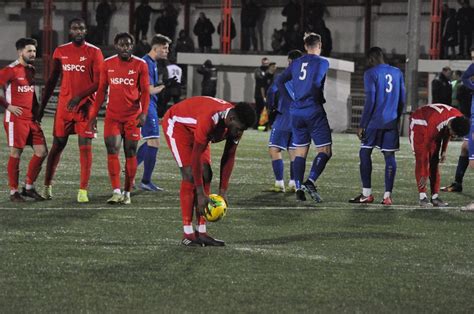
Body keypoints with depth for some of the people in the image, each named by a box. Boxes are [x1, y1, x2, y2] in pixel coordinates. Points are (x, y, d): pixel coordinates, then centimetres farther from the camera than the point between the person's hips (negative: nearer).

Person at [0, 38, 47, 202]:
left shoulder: (31, 70, 15)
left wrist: (36, 107, 15)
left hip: (32, 119, 8)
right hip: (16, 119, -8)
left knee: (41, 152, 3)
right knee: (16, 153, -4)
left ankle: (28, 187, 15)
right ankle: (13, 192, 5)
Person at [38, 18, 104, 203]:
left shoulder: (94, 53, -3)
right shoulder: (60, 52, 7)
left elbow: (98, 83, -8)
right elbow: (52, 81, 13)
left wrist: (79, 97, -19)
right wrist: (42, 106, 11)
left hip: (85, 105, -3)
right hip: (64, 105, 3)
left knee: (85, 146, -7)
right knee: (58, 144, 6)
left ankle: (83, 190, -6)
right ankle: (47, 185, 18)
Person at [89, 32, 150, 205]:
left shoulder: (140, 65, -1)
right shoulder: (108, 64, 5)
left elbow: (145, 91, -1)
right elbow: (101, 90, 10)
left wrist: (143, 113, -14)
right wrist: (94, 114, 6)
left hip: (132, 117, -1)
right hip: (112, 116, 1)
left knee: (130, 153, 3)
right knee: (112, 151, -10)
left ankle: (127, 193, 11)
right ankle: (116, 192, -13)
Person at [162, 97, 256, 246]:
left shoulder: (236, 124, -18)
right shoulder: (209, 119, -41)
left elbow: (229, 157, -7)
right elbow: (196, 157, -35)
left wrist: (223, 192, -8)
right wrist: (201, 194, -31)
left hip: (195, 129, 8)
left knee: (206, 175, -3)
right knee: (190, 175, -18)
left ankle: (201, 232, -1)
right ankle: (188, 234, -16)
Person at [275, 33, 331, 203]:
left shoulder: (296, 63, 12)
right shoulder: (322, 63, -4)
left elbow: (279, 81, 11)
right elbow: (316, 84, -18)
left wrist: (290, 99, 14)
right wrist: (322, 100, -2)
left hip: (296, 112, 6)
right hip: (314, 112, -6)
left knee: (300, 151, 10)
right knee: (325, 150, -1)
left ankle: (299, 188, 3)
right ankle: (310, 181, -19)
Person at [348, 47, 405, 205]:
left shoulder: (371, 74, -6)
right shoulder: (397, 73, 11)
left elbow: (370, 101, -11)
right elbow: (402, 100, 15)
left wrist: (362, 125, -8)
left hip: (375, 121, -5)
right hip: (391, 122, 5)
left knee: (365, 152, 6)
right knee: (389, 156, 4)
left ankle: (366, 194, 2)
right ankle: (387, 195, 0)